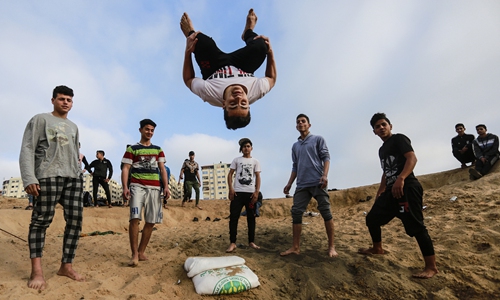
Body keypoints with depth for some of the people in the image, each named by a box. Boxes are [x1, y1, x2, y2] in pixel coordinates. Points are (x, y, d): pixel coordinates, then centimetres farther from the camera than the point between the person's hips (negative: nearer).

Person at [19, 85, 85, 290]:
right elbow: (27, 149, -2)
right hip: (48, 176, -5)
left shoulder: (73, 127, 24)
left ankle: (66, 266, 7)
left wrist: (78, 175, 15)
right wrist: (29, 178, -13)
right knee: (41, 220, -5)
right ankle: (36, 271, 2)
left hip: (73, 178, 5)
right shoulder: (40, 120, 7)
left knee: (75, 220, -2)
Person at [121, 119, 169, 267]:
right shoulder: (132, 149, 7)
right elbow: (125, 168, 0)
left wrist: (166, 186, -2)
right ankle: (134, 254, -8)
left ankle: (141, 252, 16)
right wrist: (125, 187, -14)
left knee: (151, 221, 4)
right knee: (135, 218, -17)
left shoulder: (158, 150, 16)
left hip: (154, 187, 4)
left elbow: (162, 169, 11)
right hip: (137, 186, -4)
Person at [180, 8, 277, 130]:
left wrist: (188, 51, -30)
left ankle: (191, 33, 29)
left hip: (213, 70, -1)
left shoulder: (210, 94, -47)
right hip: (243, 68, 1)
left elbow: (188, 79, -25)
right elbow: (272, 78, -19)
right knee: (260, 45, -16)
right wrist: (270, 52, -26)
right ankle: (248, 32, 29)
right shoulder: (256, 92, -42)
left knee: (203, 42, -18)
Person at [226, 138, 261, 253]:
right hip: (237, 192, -1)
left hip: (251, 193, 1)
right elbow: (230, 174, 7)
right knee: (234, 217, -6)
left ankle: (251, 242, 16)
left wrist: (257, 191, -5)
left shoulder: (255, 161, 11)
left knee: (251, 217, 6)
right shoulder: (236, 160, 11)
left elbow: (258, 177, 6)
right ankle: (232, 243, 0)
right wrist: (230, 188, -6)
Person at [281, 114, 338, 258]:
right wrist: (289, 183, 15)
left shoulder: (318, 139, 8)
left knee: (326, 212, -3)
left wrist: (325, 175, -16)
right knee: (296, 213, -2)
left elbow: (326, 157, -1)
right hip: (302, 184, 5)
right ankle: (295, 247, 3)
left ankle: (331, 246, 6)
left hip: (317, 182, -5)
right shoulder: (295, 146, 21)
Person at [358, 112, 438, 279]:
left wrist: (400, 179, -31)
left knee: (415, 226, -12)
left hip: (407, 188, -9)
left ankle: (431, 266, -3)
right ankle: (377, 248, 34)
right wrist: (379, 193, 26)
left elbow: (412, 158, -17)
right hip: (391, 190, 9)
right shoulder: (382, 149, 22)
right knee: (372, 218, 15)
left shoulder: (399, 139, -2)